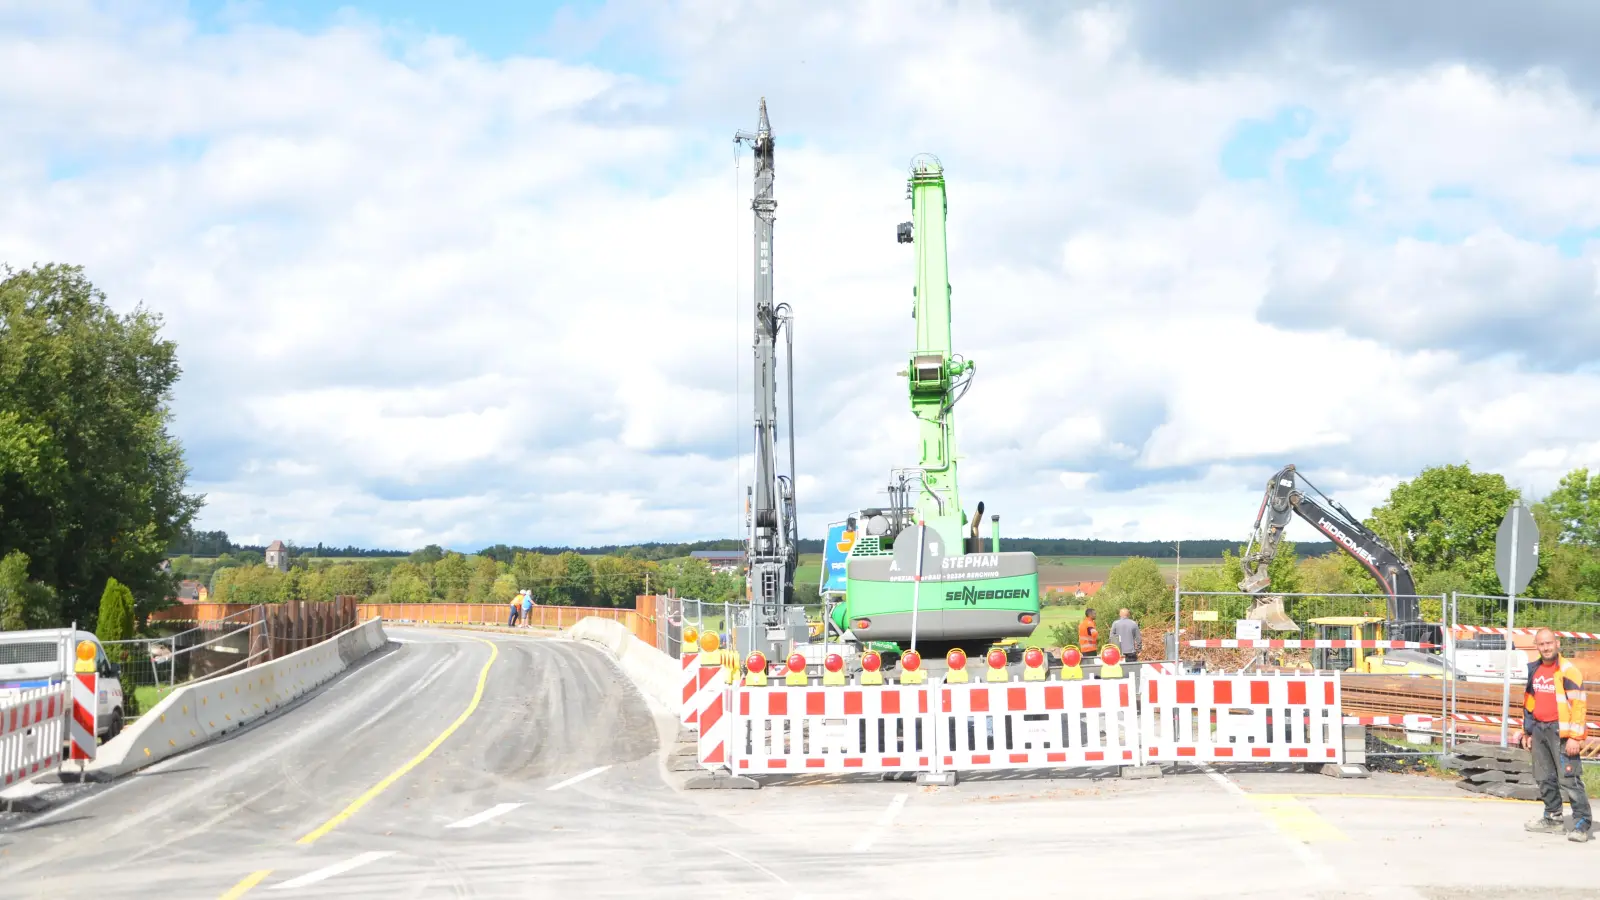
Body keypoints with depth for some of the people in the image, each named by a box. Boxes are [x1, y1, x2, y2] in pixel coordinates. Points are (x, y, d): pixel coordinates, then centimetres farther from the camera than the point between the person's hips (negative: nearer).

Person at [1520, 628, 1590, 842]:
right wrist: (1527, 732, 20)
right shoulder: (1533, 670, 13)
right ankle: (1552, 819, 24)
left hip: (1560, 731, -7)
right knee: (1545, 778, 13)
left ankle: (1582, 823, -10)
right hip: (1539, 729, 7)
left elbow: (1578, 704, -13)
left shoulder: (1568, 671, -9)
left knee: (1569, 778, -12)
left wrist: (1575, 736, -17)